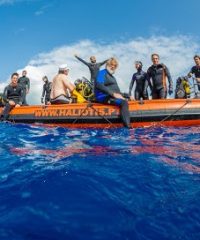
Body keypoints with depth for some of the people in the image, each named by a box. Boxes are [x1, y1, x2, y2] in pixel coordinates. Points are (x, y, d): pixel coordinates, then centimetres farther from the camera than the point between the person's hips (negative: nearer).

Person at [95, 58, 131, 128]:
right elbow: (99, 85, -22)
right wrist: (113, 94, -25)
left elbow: (116, 89, 24)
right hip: (104, 97, -10)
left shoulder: (112, 76, 25)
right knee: (123, 102, -30)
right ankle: (127, 126, -39)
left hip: (112, 96, 10)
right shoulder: (102, 72, -4)